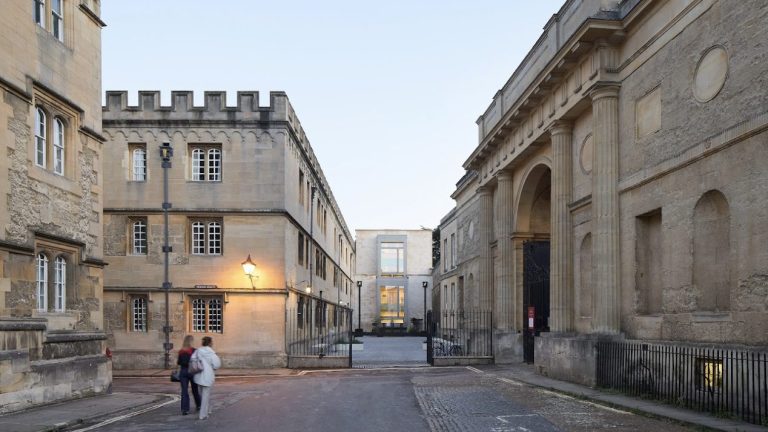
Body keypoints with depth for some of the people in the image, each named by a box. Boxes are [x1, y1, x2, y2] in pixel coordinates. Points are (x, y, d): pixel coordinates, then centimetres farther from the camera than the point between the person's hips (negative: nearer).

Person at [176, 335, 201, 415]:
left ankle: (184, 409, -2)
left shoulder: (181, 351, -1)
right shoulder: (194, 351, -11)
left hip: (183, 372, 2)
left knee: (184, 391, 4)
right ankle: (198, 406, 30)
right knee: (195, 390, 15)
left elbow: (178, 362, 3)